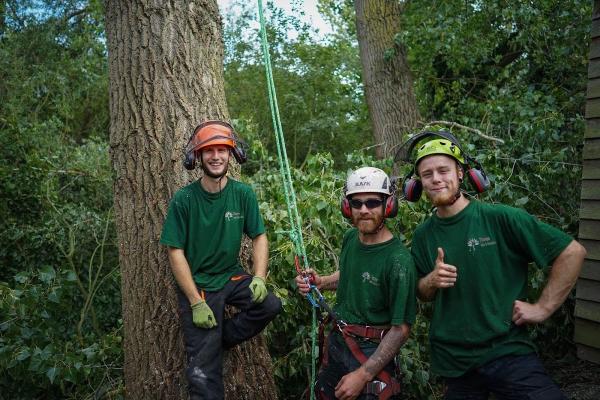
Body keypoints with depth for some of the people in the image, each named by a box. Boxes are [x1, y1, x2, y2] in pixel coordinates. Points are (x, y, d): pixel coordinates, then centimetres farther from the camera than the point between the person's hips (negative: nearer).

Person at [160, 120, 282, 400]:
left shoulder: (243, 194, -4)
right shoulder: (184, 200, -12)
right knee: (204, 371, -6)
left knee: (270, 305, -23)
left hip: (232, 277, 3)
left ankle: (220, 338, 0)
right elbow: (176, 253, -11)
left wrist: (259, 278, -16)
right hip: (197, 284, -3)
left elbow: (259, 238, 0)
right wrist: (196, 302, -17)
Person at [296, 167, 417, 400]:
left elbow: (401, 329, -19)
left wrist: (363, 374, -21)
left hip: (371, 352, -7)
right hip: (336, 340, 7)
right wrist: (320, 282, 1)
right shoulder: (351, 238, -1)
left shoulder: (399, 261, -22)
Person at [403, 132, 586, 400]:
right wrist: (432, 281, -9)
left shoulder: (499, 218, -12)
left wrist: (543, 307, -10)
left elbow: (572, 252, -9)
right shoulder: (423, 235, 2)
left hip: (506, 351, -4)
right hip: (452, 361, 4)